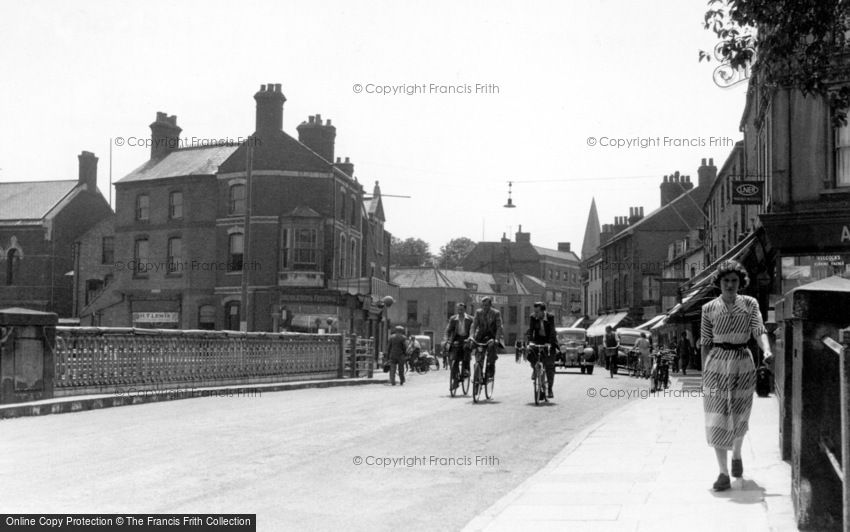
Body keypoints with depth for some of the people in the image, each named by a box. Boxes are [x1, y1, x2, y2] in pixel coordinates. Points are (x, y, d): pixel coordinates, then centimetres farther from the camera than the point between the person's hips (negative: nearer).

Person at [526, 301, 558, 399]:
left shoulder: (550, 317, -18)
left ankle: (550, 389, 4)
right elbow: (530, 330, -15)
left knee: (549, 365, -5)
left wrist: (549, 342, -39)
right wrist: (529, 341, -33)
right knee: (530, 354, -28)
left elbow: (552, 331, -25)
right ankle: (535, 369, 4)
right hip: (537, 340, 2)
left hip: (549, 341, -2)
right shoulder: (532, 317, -11)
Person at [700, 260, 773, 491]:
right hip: (716, 365, -1)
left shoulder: (750, 304, 1)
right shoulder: (709, 308, 0)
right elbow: (706, 343, 4)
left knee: (739, 417, 13)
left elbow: (760, 331, -11)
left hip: (743, 365, 1)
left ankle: (736, 455, 43)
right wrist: (703, 374, 2)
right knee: (717, 419, -7)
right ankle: (723, 473, -4)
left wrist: (766, 350, -31)